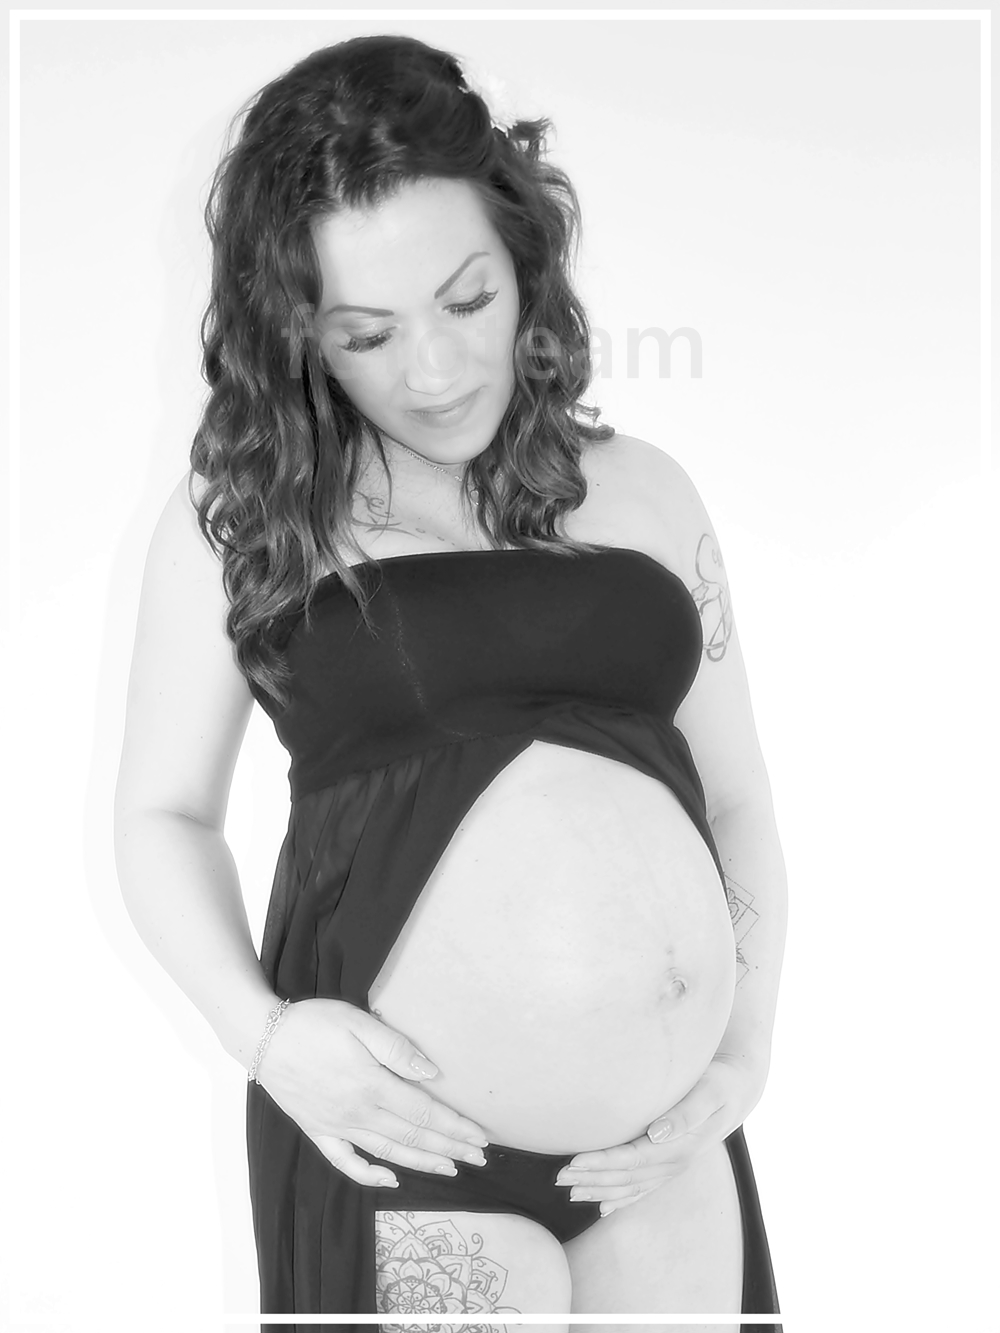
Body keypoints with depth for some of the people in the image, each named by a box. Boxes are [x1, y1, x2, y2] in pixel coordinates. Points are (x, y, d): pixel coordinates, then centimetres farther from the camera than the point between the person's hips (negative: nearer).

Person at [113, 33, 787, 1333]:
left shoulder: (643, 491, 6)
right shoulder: (238, 511, -2)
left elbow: (737, 798, 9)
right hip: (395, 1118, -3)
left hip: (655, 1130, 3)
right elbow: (163, 813, 4)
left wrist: (747, 1046, -3)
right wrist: (260, 1029, -11)